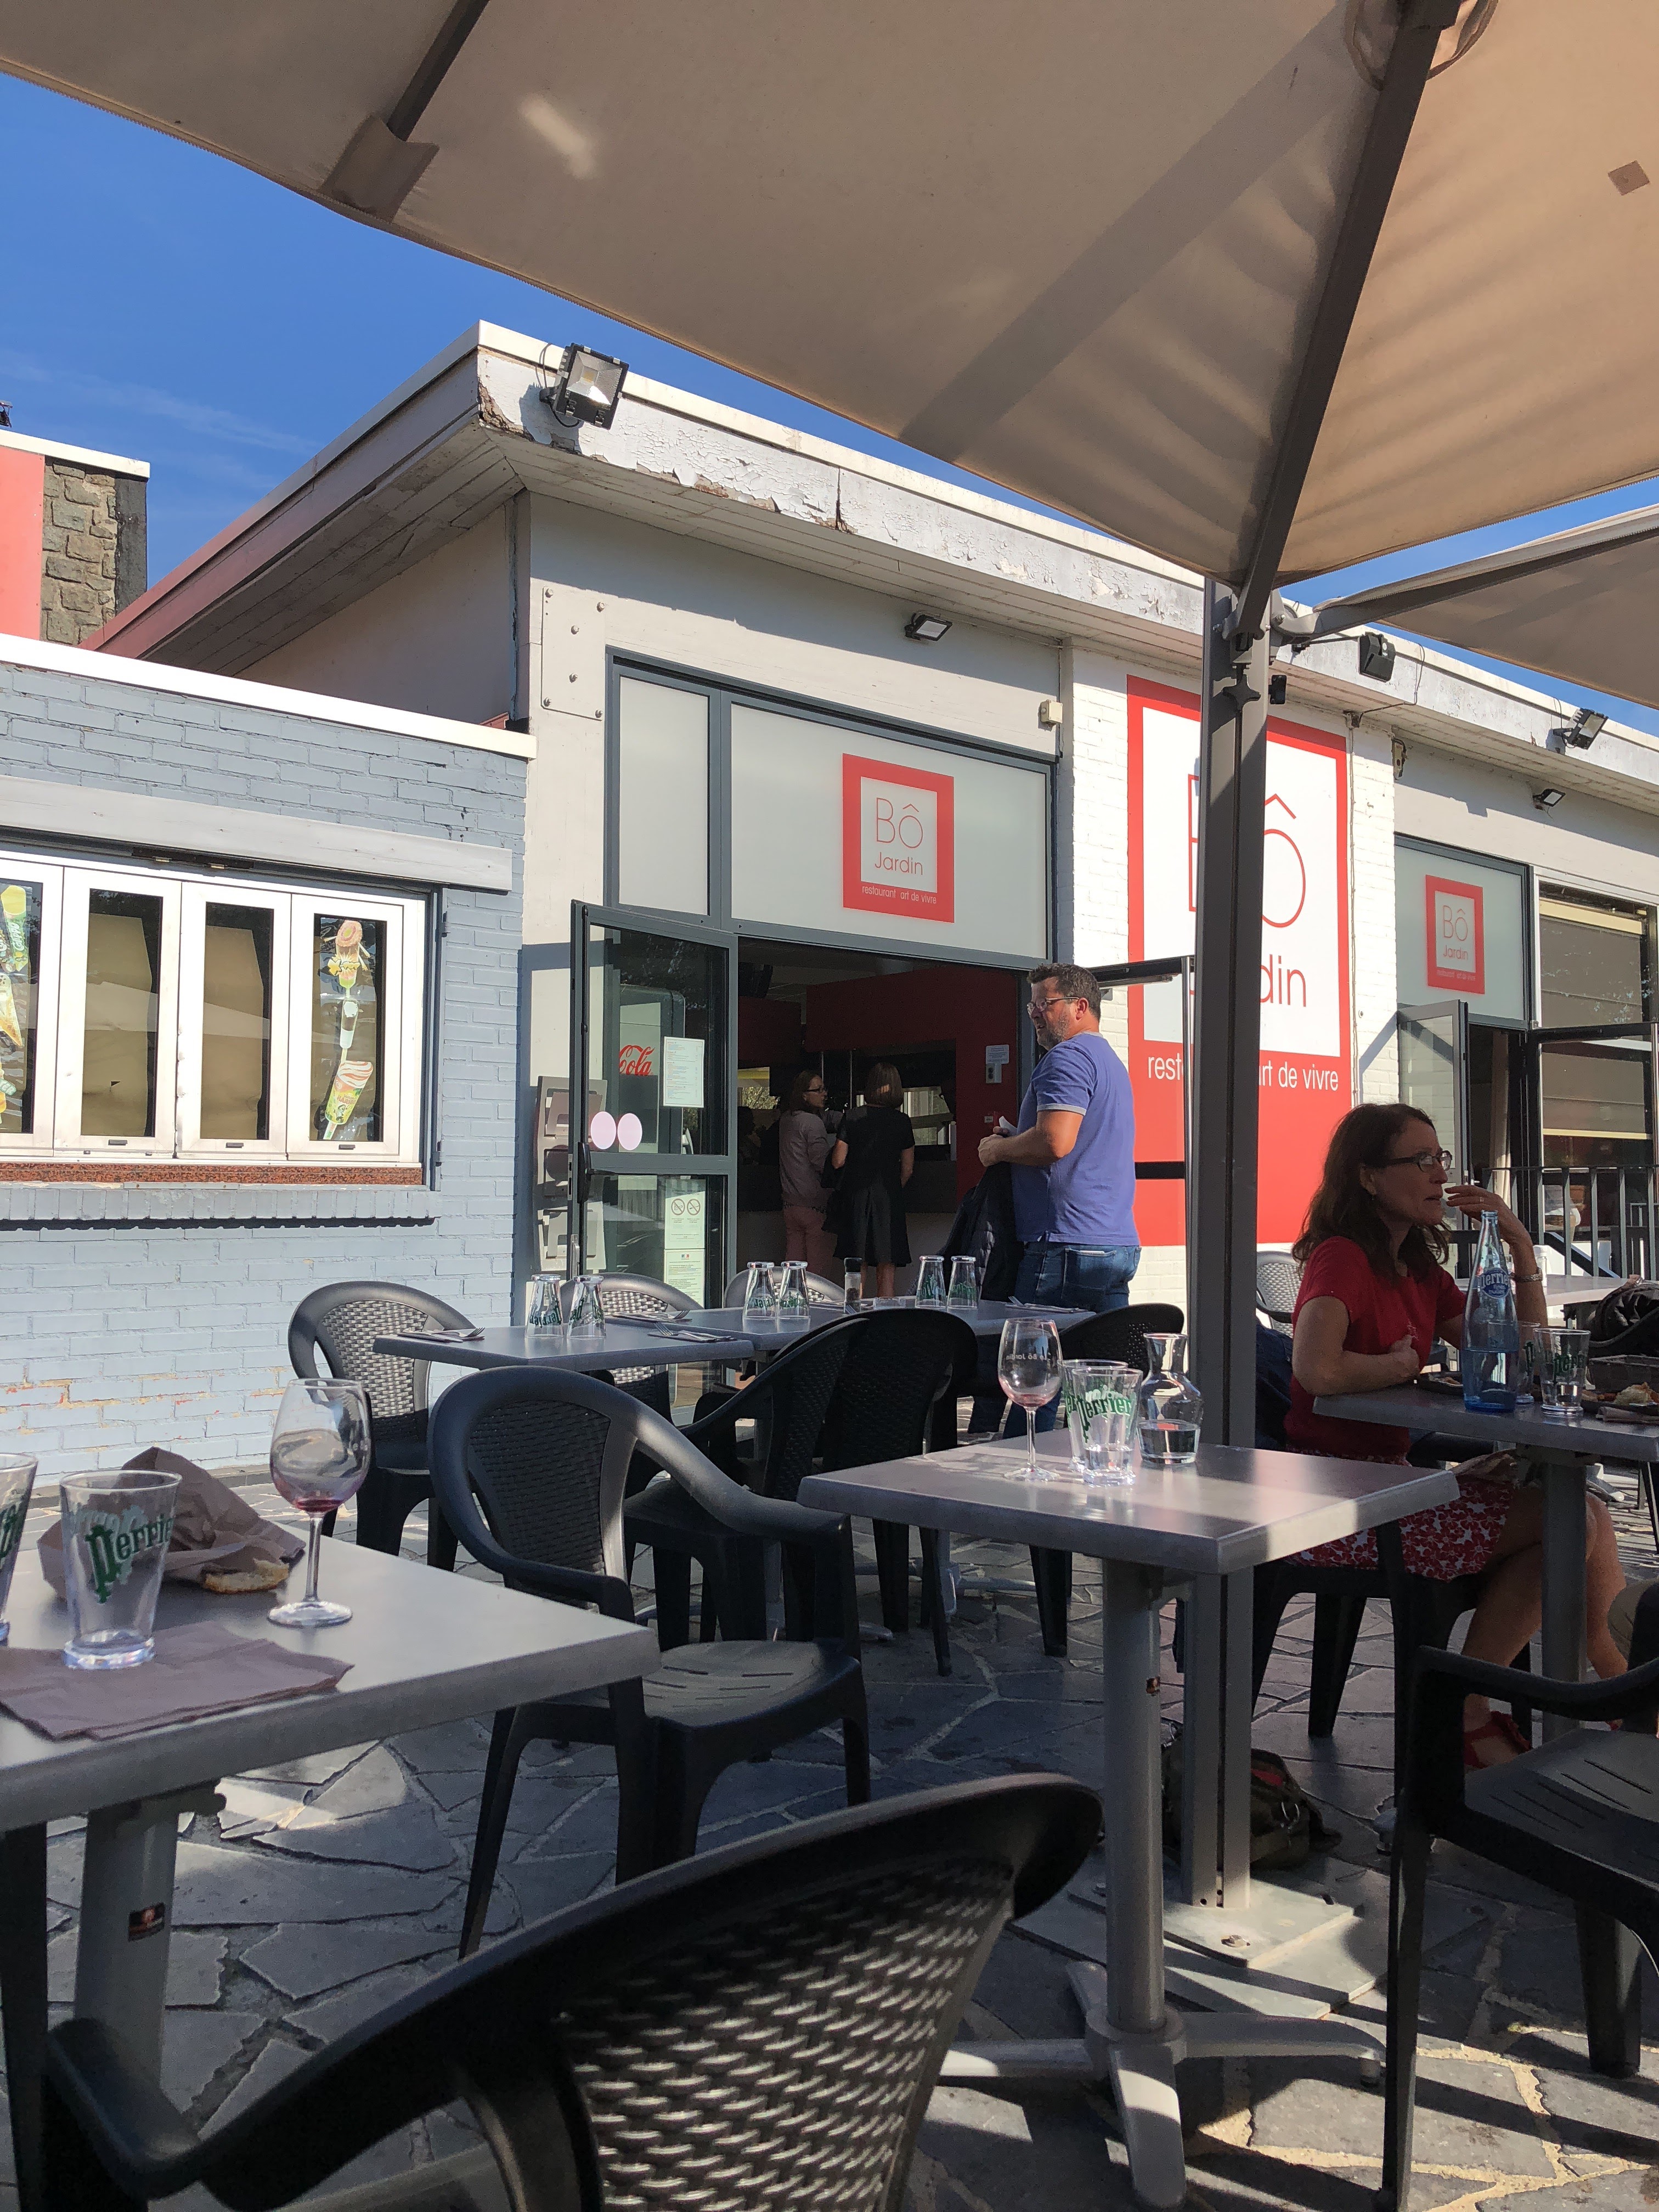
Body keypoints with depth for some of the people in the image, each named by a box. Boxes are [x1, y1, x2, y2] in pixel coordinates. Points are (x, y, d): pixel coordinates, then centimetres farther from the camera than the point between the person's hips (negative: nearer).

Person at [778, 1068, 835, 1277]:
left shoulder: (785, 1119, 12)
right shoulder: (813, 1123, -13)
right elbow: (822, 1163, -16)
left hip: (790, 1203, 8)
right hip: (814, 1205, -8)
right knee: (818, 1267, -2)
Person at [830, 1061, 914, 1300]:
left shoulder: (852, 1119, -3)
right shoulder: (902, 1121, -1)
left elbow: (838, 1161, -4)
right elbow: (908, 1168, 2)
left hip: (856, 1197, 0)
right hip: (888, 1198, 0)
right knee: (886, 1267, 5)